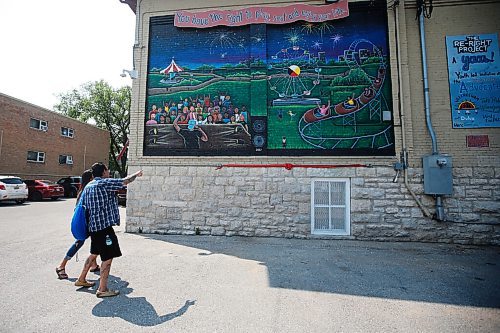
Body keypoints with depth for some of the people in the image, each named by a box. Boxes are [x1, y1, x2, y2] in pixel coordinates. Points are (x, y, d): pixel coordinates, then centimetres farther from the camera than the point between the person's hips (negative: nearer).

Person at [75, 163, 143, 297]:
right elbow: (125, 181, -10)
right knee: (108, 257, -2)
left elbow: (84, 206, 20)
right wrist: (136, 174, 7)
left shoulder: (88, 186, 14)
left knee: (94, 253, 26)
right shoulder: (105, 183, -12)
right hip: (104, 226, -10)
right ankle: (102, 289, 2)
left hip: (93, 225, 10)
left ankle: (81, 280, 39)